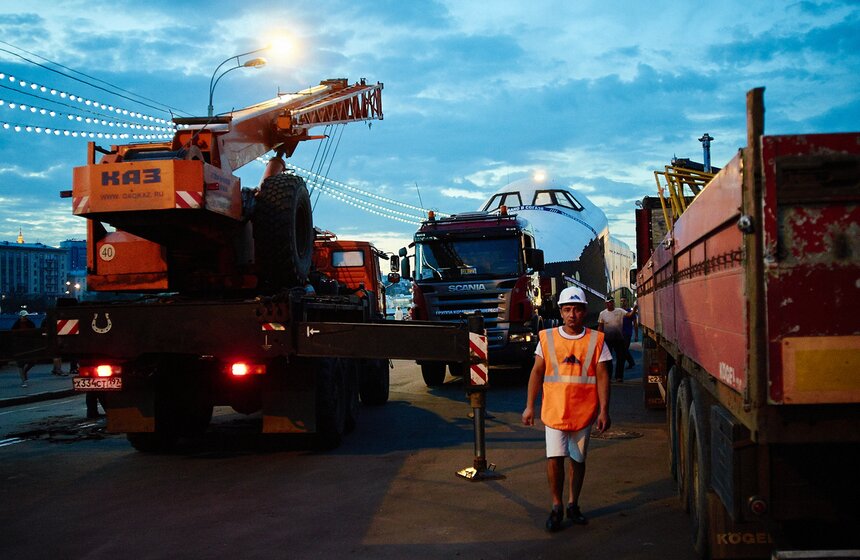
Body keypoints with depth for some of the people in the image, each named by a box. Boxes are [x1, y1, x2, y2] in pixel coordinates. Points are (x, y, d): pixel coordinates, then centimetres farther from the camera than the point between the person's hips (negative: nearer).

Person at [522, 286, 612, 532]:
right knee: (554, 458, -8)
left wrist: (604, 410, -5)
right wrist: (529, 406, 1)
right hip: (554, 410, -1)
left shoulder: (596, 341, 0)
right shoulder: (547, 338, 1)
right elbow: (537, 372, 4)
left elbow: (602, 376, 0)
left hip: (583, 412, 1)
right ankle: (556, 507, 10)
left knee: (578, 460, 11)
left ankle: (573, 504, 28)